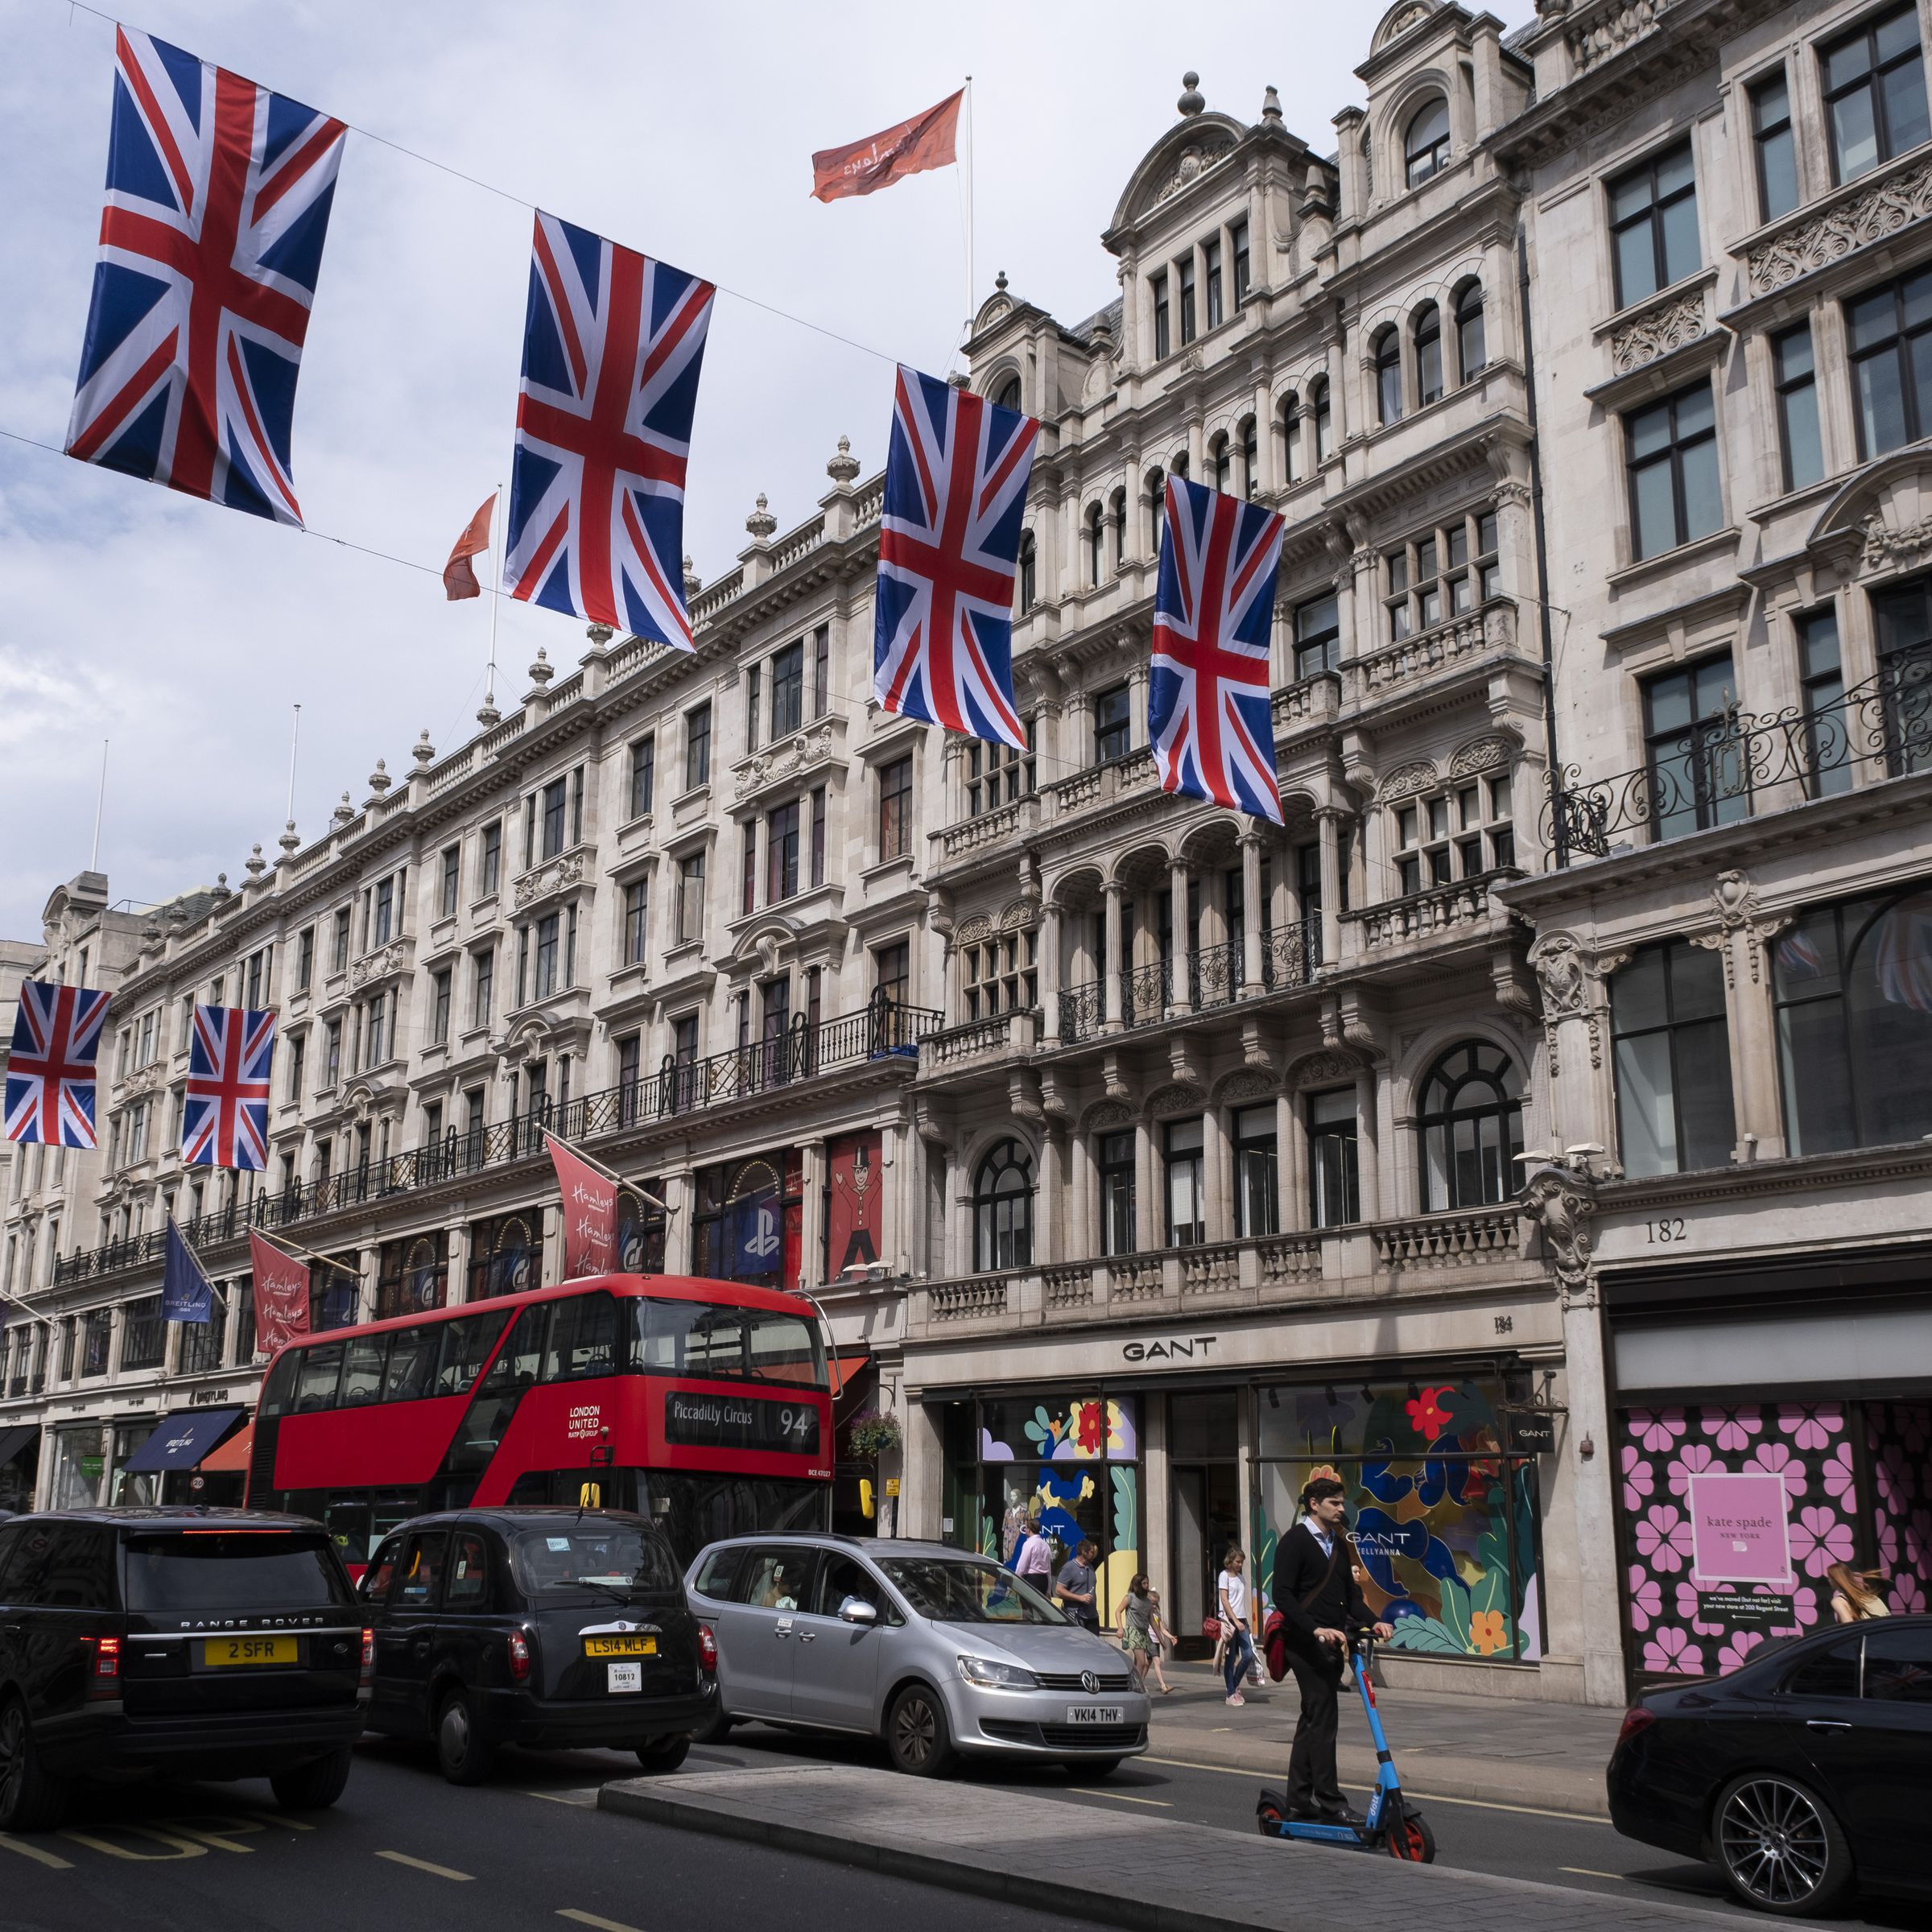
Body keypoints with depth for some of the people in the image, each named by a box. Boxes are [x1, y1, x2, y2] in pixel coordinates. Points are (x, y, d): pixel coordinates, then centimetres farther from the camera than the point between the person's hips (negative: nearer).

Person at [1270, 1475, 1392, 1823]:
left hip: (1331, 1643, 9)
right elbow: (1283, 1595, -16)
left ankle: (1299, 1800, 19)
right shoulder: (1295, 1541, -9)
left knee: (1312, 1720, 12)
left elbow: (1351, 1593, 18)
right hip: (1306, 1643, -9)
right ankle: (1330, 1804, -8)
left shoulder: (1338, 1544, 17)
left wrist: (1371, 1622, 0)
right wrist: (1316, 1629, -26)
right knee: (1322, 1720, -10)